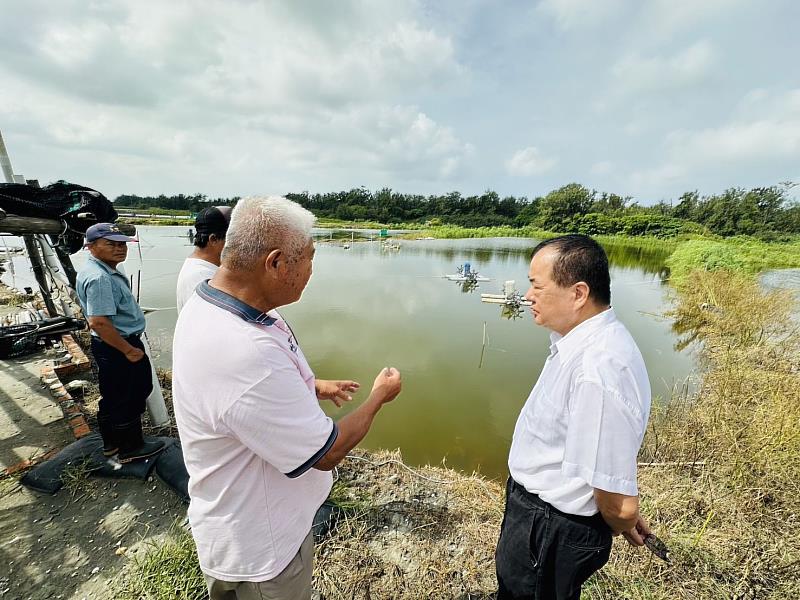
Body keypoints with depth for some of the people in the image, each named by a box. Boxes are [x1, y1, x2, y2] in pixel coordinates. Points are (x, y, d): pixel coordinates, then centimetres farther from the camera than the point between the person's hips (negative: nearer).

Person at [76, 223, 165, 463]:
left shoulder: (104, 272, 9)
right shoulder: (99, 278, -24)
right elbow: (98, 322, -30)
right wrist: (129, 350, -22)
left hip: (109, 347, 10)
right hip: (118, 348, -10)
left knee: (112, 397, 22)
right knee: (130, 398, 5)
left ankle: (111, 442, 38)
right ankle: (131, 448, 22)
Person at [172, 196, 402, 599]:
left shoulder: (208, 305, -9)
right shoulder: (246, 353, -42)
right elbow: (326, 453, -29)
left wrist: (311, 386, 5)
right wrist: (379, 396, -14)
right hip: (262, 544, -8)